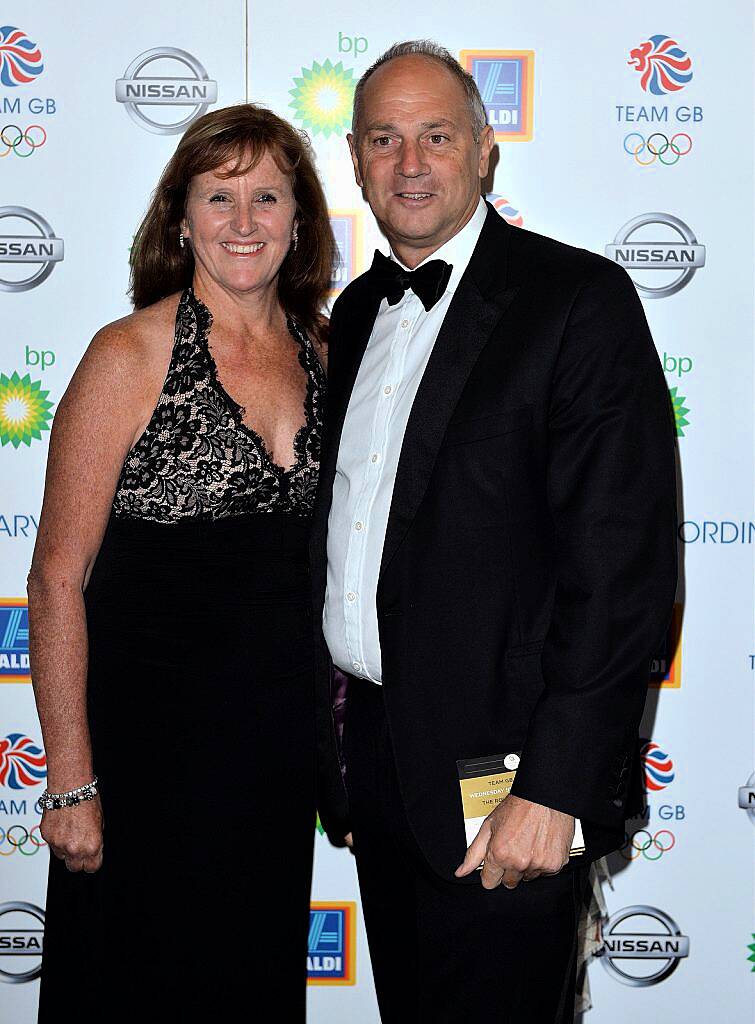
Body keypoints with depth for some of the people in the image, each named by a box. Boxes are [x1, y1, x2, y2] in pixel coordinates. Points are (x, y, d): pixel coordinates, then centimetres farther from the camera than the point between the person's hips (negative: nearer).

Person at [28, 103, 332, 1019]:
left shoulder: (320, 351, 4)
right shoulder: (131, 355, -12)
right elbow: (58, 576, -13)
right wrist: (71, 779, -15)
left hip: (281, 736, 5)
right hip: (150, 733, -5)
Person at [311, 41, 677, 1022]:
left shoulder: (580, 300, -12)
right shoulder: (357, 311, 11)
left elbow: (623, 564, -18)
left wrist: (554, 788, -21)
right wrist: (334, 720, 12)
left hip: (500, 770, -6)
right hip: (372, 750, 7)